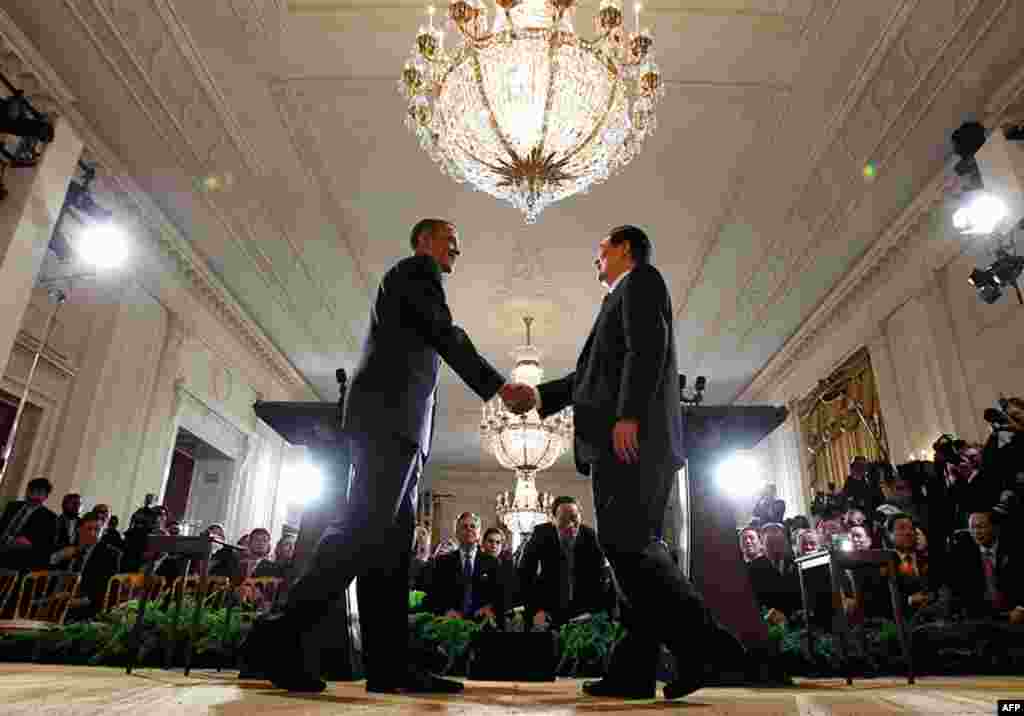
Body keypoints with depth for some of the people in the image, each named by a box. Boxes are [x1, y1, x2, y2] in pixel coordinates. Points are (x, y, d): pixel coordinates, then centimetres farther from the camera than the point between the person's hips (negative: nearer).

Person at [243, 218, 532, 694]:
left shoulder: (409, 282, 32)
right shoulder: (417, 269, 6)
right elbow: (446, 335, -7)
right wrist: (499, 386, -6)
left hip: (396, 423, 10)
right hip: (390, 416, -10)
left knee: (392, 540, 0)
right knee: (366, 529, -16)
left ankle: (388, 664, -2)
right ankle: (284, 635, -13)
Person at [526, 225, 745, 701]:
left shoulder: (641, 279, 6)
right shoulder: (624, 299, 33)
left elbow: (647, 347, -12)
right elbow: (595, 376, 32)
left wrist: (628, 415, -22)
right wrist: (540, 395, 27)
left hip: (632, 435, -10)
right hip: (622, 442, 10)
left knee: (624, 542, -16)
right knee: (636, 547, 2)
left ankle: (703, 640, -11)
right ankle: (632, 672, 3)